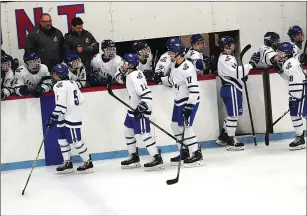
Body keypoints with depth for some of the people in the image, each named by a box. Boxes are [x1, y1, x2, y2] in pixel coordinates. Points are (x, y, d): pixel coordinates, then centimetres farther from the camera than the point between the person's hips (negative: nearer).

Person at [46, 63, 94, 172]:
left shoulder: (59, 85, -15)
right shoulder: (72, 83, 13)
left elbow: (61, 104, -23)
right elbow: (81, 99, 13)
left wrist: (53, 117, -21)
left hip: (71, 118, -10)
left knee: (76, 141, -4)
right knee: (62, 139, 13)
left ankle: (88, 161, 3)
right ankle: (67, 162, 18)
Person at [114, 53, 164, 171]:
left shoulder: (135, 76, -24)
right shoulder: (130, 74, 5)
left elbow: (146, 94, -30)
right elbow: (121, 78, 23)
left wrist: (141, 108, -31)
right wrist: (121, 75, -1)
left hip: (141, 109, -11)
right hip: (133, 109, 11)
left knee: (144, 134, -11)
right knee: (127, 131, 18)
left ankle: (157, 159, -9)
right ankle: (134, 158, 28)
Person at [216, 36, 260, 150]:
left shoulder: (228, 57, 17)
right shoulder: (225, 59, -17)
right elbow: (236, 72, -28)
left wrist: (242, 75, 9)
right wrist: (251, 64, -29)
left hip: (232, 88, 11)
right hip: (231, 89, -11)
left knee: (231, 114, 18)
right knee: (234, 115, -6)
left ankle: (223, 137, 27)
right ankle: (231, 141, -2)